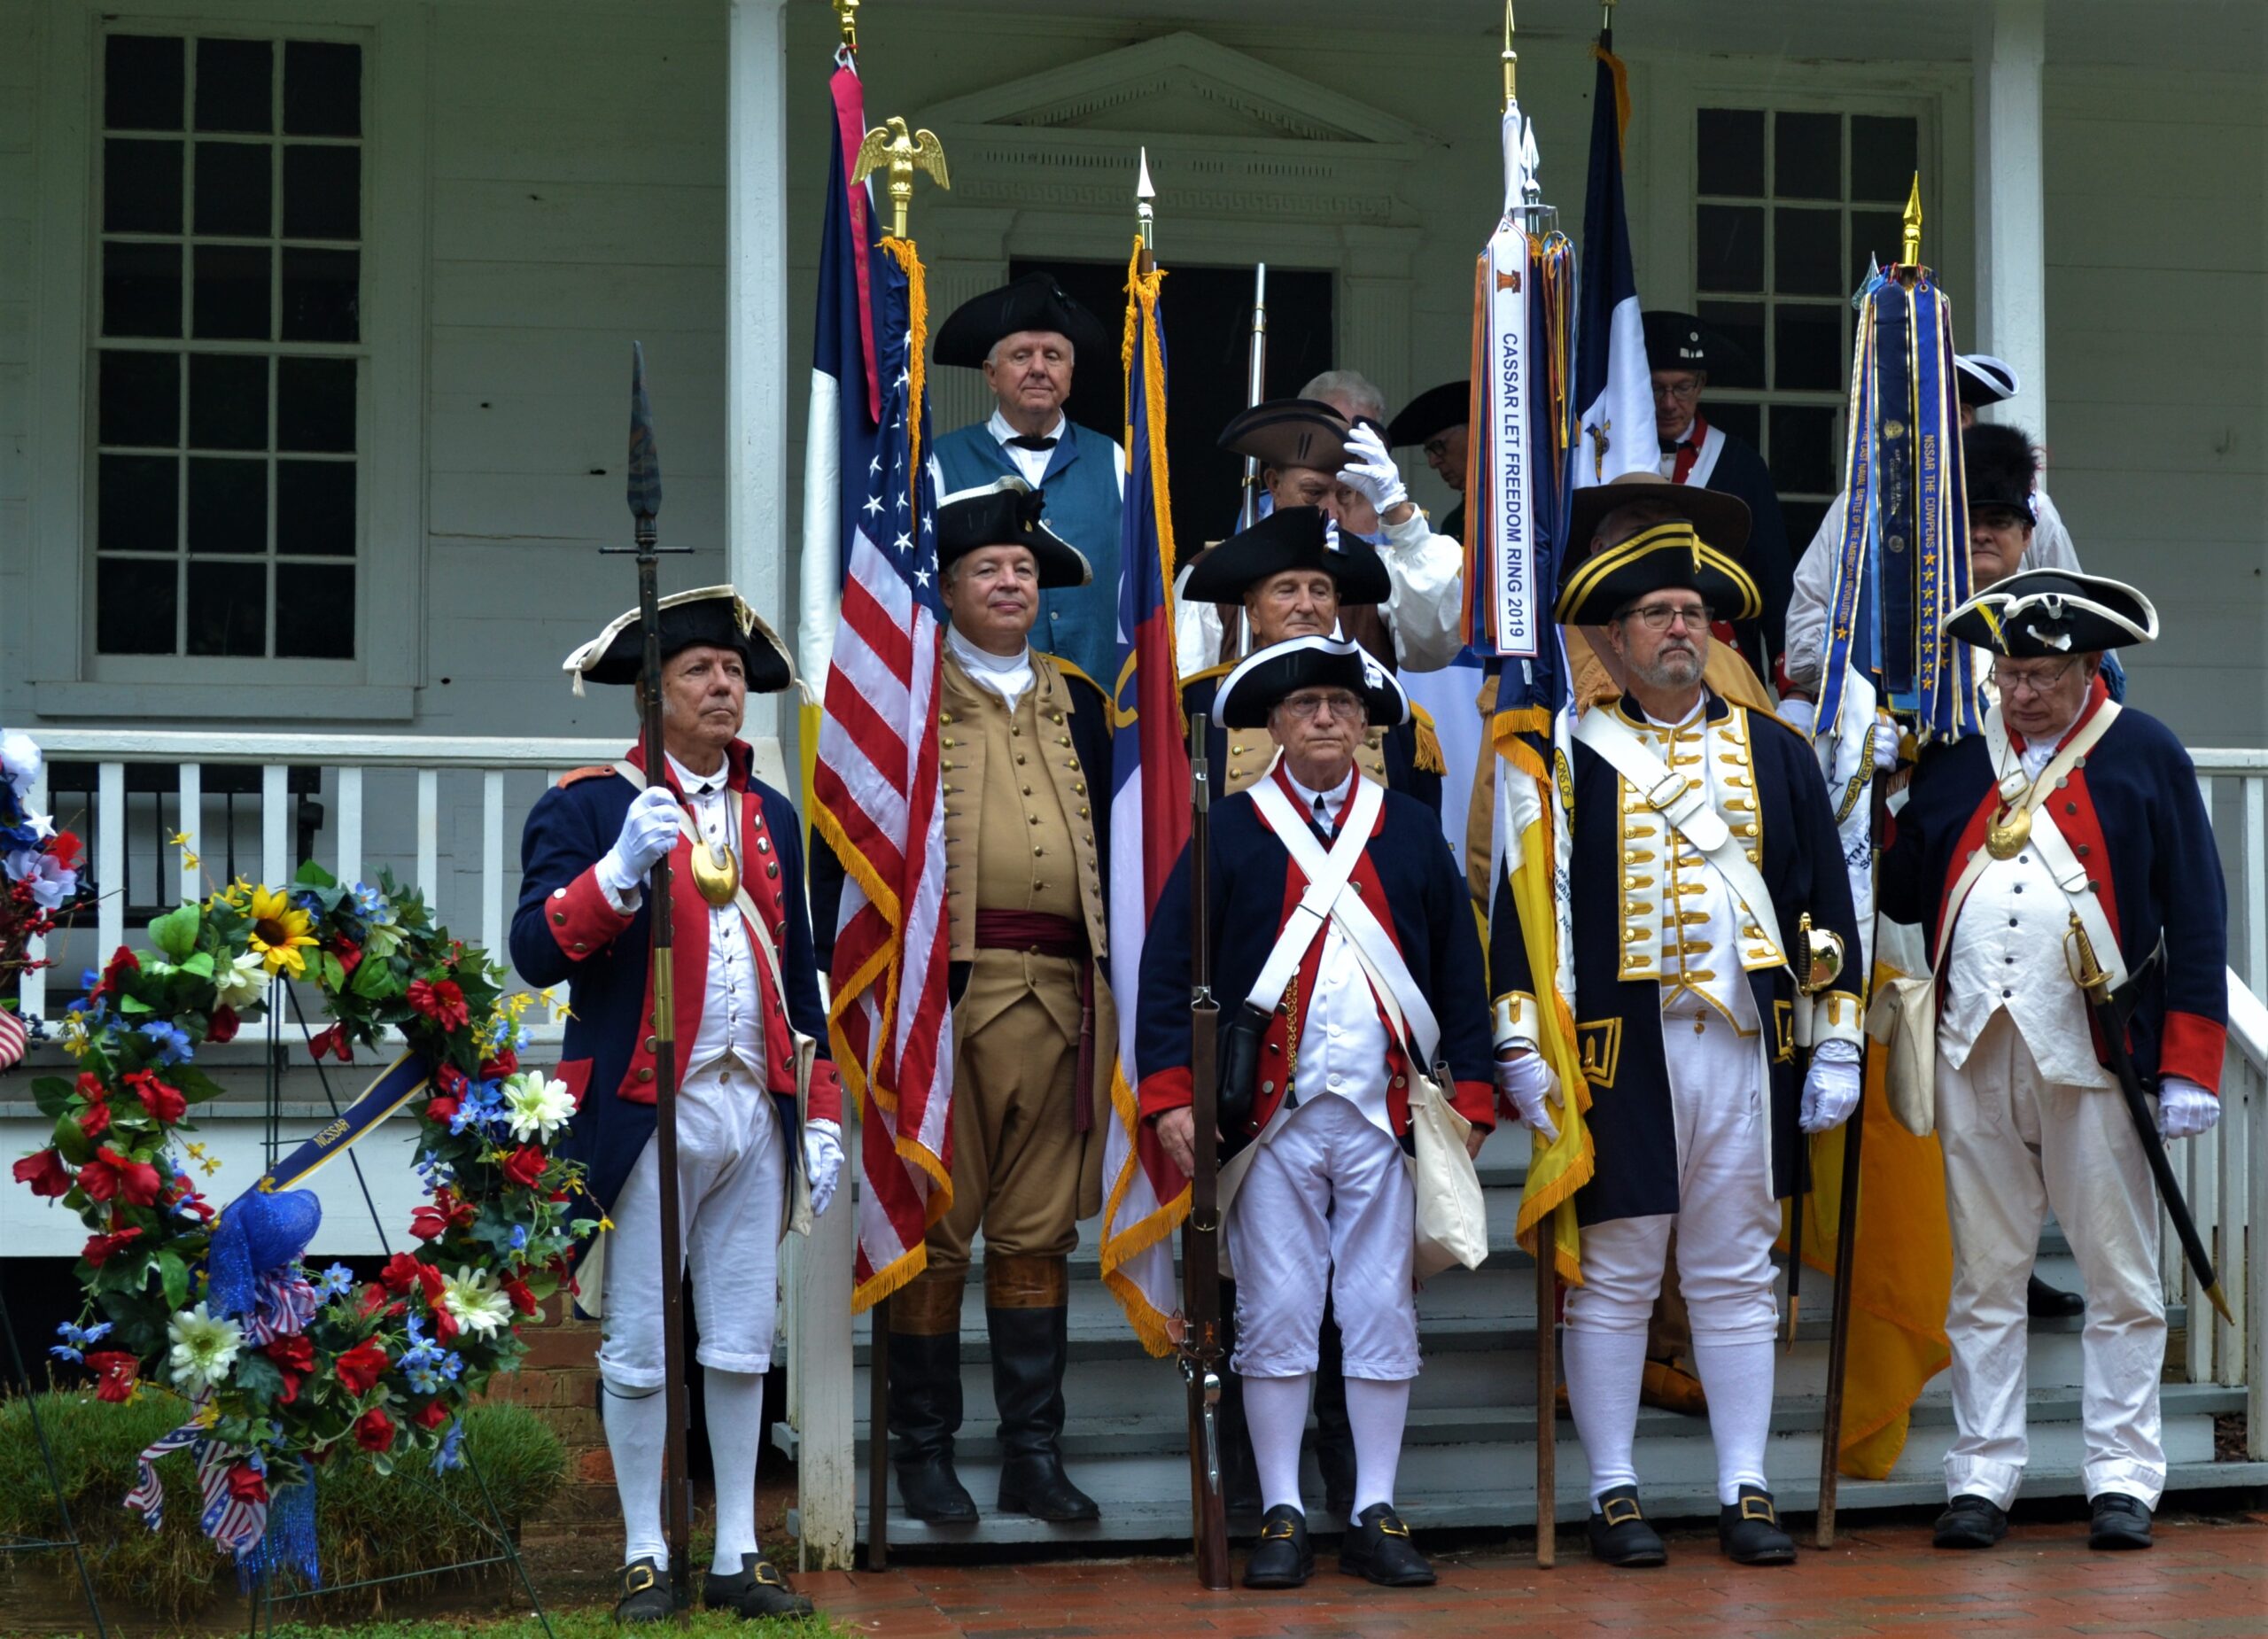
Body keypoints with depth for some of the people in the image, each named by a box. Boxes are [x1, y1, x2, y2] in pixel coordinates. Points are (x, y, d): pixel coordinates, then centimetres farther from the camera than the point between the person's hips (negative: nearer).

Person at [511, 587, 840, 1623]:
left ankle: (737, 1557, 17)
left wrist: (820, 1114, 13)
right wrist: (620, 868, -28)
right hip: (648, 1114, -5)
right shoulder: (588, 807, -3)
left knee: (742, 1346, 9)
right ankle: (644, 1560, 12)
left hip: (755, 1111, 5)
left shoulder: (773, 818, 15)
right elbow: (537, 954, -14)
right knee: (639, 1351, 2)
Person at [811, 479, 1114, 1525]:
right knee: (934, 1224, 0)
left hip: (1057, 994, 4)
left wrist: (1110, 982, 13)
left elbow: (1106, 840, 21)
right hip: (946, 987, -4)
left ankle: (1034, 1454, 13)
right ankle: (925, 1451, 8)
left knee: (1038, 1229, 7)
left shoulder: (1075, 701, 18)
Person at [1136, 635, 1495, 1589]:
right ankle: (1282, 1519, 7)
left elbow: (1459, 969, 12)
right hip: (1271, 1119, -2)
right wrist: (1169, 1094, -8)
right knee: (1275, 1317, 0)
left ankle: (1376, 1516, 10)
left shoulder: (1412, 832, 11)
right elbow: (1168, 966, 1)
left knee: (1383, 1314, 3)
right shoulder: (1229, 833, 5)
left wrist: (1469, 1094, 4)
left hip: (1385, 1115, 2)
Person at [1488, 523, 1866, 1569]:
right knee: (1613, 1275, 2)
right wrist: (1520, 1045, -6)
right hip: (1618, 1050, -2)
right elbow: (1519, 902, 1)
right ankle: (1613, 1492, 10)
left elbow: (1824, 900, 11)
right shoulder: (1568, 757, 3)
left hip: (1748, 1047, 3)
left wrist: (1836, 1044, 6)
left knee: (1738, 1276, 7)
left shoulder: (1775, 753, 12)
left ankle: (1745, 1491, 13)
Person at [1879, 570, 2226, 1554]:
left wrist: (2188, 1067, -5)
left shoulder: (2144, 755, 3)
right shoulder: (1953, 760, 11)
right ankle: (1982, 1476, 13)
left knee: (2120, 1276, 3)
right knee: (1984, 1275, 7)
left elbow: (2196, 917, 1)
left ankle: (2123, 1478, 11)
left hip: (2096, 1052, -3)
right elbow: (1901, 895, 10)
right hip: (1975, 1052, 3)